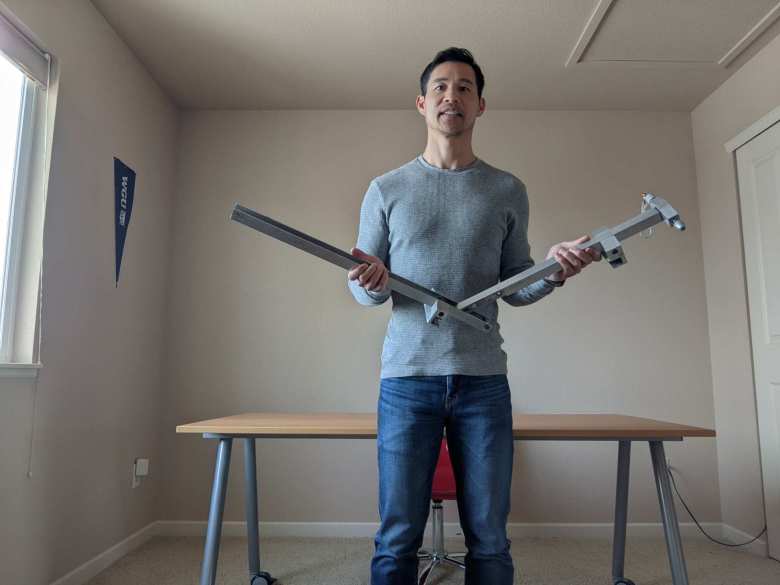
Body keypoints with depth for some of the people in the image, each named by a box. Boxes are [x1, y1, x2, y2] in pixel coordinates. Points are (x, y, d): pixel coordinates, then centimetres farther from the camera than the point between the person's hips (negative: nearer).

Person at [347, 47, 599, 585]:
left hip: (484, 380, 1)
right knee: (397, 540, 4)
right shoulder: (387, 189, 9)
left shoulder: (508, 191, 10)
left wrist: (552, 271, -10)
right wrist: (371, 284, -15)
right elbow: (362, 291, 8)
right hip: (407, 378, 0)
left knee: (490, 540, 8)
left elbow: (514, 289, 10)